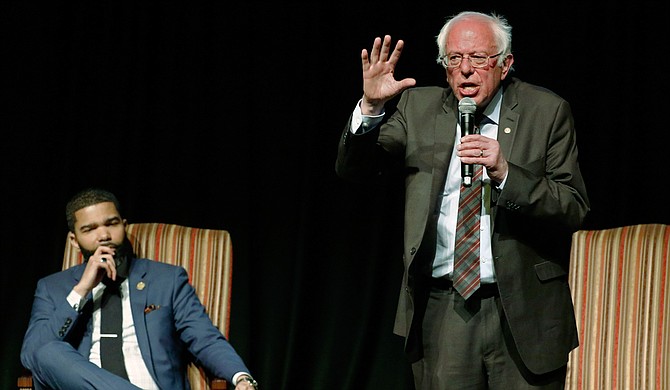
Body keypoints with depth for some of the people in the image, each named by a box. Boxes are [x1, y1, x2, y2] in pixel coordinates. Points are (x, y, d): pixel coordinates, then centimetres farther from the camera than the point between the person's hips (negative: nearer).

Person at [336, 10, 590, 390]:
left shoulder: (547, 112, -1)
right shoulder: (419, 108, 7)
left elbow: (575, 210, -6)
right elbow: (353, 168, 3)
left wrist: (504, 172, -21)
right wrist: (371, 107, -15)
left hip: (523, 313, -1)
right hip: (441, 312, 2)